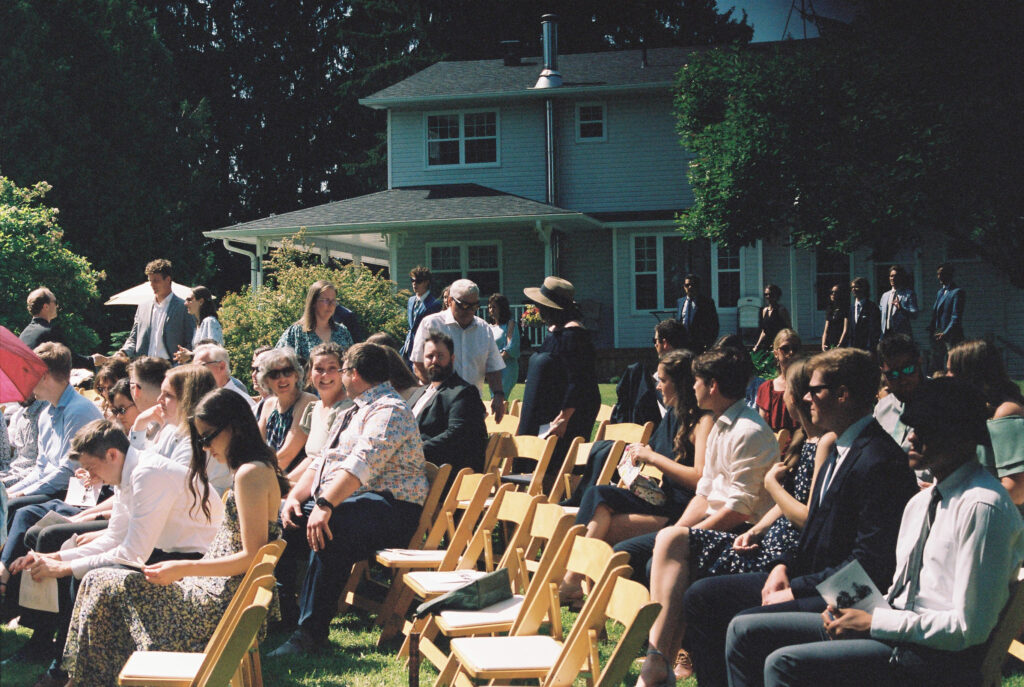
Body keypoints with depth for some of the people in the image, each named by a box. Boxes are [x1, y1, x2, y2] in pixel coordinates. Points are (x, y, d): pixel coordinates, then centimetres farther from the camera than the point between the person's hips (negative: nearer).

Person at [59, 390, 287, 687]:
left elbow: (252, 557, -22)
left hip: (225, 598, -11)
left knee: (102, 586, -5)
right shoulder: (260, 468, 13)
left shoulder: (250, 474, -18)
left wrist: (185, 569, -18)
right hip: (222, 588, 11)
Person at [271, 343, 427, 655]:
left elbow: (362, 464, -25)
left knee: (329, 531, -37)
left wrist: (325, 505, -35)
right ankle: (278, 608, 2)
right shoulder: (354, 412, 25)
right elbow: (321, 462, 22)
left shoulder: (390, 410, -9)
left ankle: (311, 631, -35)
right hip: (337, 501, 11)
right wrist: (294, 497, 4)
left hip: (389, 508, -11)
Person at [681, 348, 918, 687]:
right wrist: (785, 566, 3)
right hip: (809, 578, 11)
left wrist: (796, 590, -18)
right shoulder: (839, 449, 14)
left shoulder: (878, 462, -19)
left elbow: (869, 563, -23)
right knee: (701, 597, 5)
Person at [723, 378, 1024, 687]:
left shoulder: (982, 507, -15)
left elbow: (970, 628, -18)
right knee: (744, 631, 3)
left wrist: (873, 622, -14)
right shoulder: (920, 502, 16)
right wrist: (854, 610, 0)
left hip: (939, 659, -10)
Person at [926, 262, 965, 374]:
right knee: (934, 366, 6)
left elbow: (956, 317, -14)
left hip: (952, 336, -8)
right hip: (938, 336, 8)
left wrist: (945, 333, -20)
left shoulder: (957, 292, -8)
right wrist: (931, 331, 10)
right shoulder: (940, 292, 19)